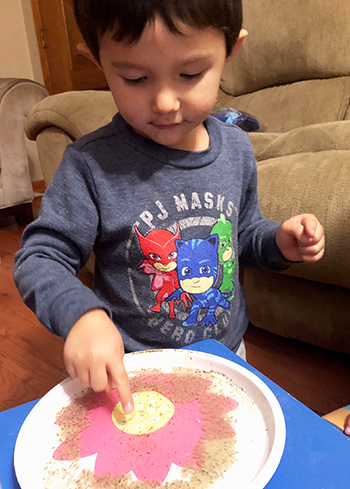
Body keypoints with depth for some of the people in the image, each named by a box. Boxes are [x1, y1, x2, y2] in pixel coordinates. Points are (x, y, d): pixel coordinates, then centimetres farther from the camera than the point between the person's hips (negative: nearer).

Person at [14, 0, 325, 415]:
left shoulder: (236, 150, -8)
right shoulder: (91, 164, -22)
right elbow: (39, 257, -18)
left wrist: (279, 242, -13)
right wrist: (80, 314, -35)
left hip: (228, 351, 5)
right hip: (131, 371, -4)